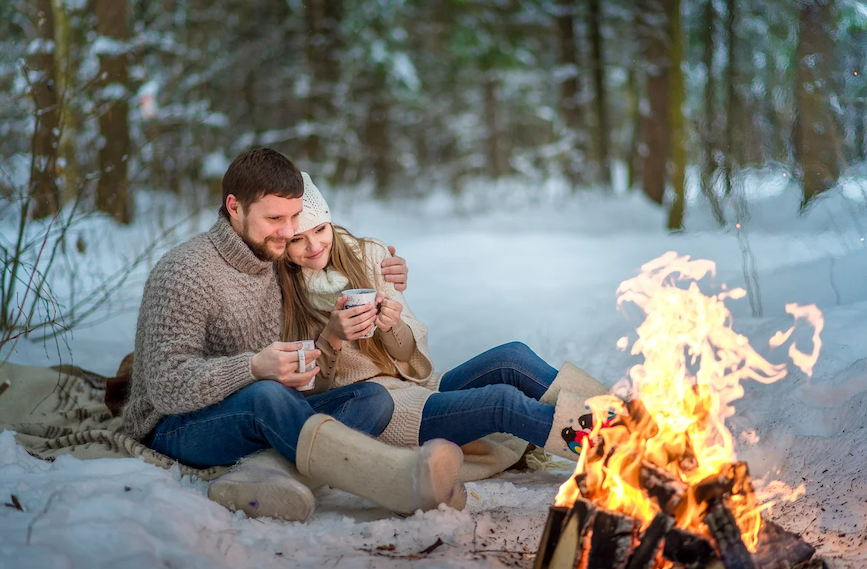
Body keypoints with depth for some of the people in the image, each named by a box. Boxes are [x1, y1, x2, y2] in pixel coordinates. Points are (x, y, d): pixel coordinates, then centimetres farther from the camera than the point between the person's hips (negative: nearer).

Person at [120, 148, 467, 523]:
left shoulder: (275, 265, 11)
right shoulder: (186, 272, -14)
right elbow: (167, 387, -22)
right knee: (265, 396, -38)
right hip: (175, 428, -7)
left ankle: (260, 480, -42)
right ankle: (407, 480, -57)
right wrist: (254, 368, -37)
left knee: (373, 398, -14)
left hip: (259, 421, 8)